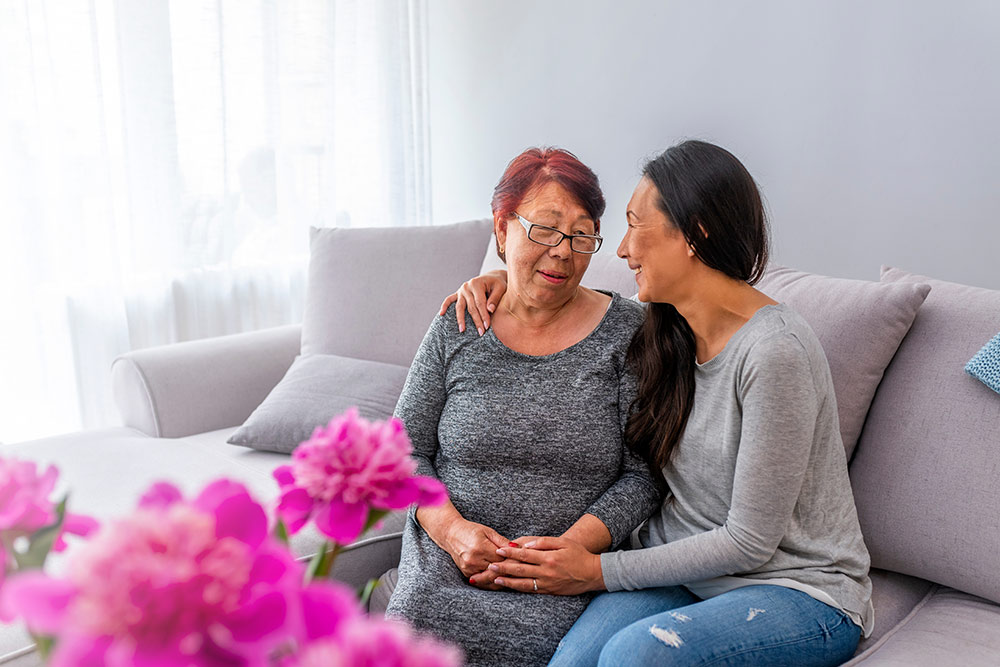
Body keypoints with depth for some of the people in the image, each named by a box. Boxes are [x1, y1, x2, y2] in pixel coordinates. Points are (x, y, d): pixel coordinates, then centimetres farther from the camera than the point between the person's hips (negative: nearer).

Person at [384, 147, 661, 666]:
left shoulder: (626, 332, -1)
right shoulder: (456, 332, 6)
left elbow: (644, 476, -2)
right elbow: (406, 449, 9)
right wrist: (453, 530, -9)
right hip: (447, 559, 1)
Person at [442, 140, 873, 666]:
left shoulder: (774, 351, -22)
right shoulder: (665, 334, 0)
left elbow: (749, 542, -18)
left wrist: (600, 571, -15)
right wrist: (511, 285, 6)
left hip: (799, 588, -5)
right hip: (687, 567, 6)